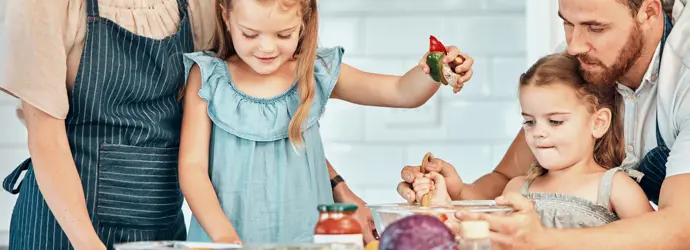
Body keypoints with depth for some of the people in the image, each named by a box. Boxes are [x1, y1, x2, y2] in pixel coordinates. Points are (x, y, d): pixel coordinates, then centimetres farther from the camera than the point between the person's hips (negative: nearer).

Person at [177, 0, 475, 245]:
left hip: (308, 234, 1)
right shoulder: (208, 77, -1)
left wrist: (432, 71, -16)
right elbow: (192, 166, -4)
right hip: (228, 238, -1)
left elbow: (403, 92, 6)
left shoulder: (316, 74, 3)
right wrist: (224, 235, -17)